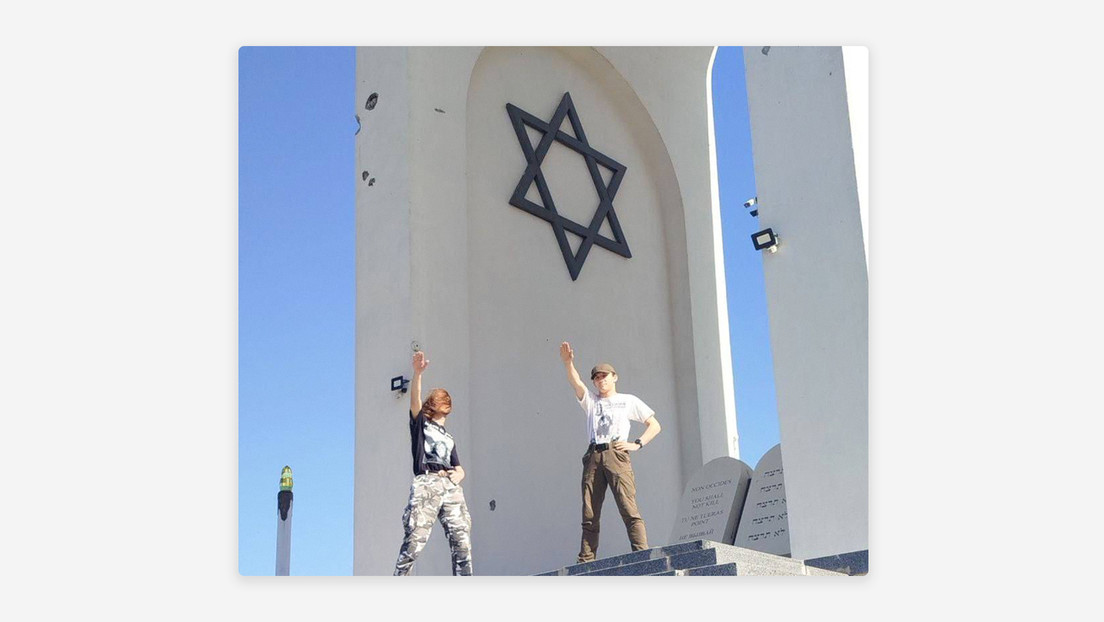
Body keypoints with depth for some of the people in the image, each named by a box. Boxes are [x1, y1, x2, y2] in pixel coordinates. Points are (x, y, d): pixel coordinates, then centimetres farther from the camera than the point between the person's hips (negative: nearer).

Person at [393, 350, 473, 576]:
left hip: (451, 487, 5)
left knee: (462, 541, -7)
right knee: (415, 540, -16)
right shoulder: (420, 423, 20)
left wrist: (457, 475, 1)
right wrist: (418, 373, -15)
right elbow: (414, 399, 1)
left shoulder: (449, 438, 32)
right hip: (427, 484, -5)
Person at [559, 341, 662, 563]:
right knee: (589, 515, -2)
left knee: (629, 509, -15)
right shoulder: (590, 400, 25)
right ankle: (585, 563, -2)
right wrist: (568, 363, -13)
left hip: (616, 454, -3)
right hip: (593, 455, 3)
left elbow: (654, 425, 15)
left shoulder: (629, 400, 19)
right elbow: (576, 383, 6)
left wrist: (637, 444, -1)